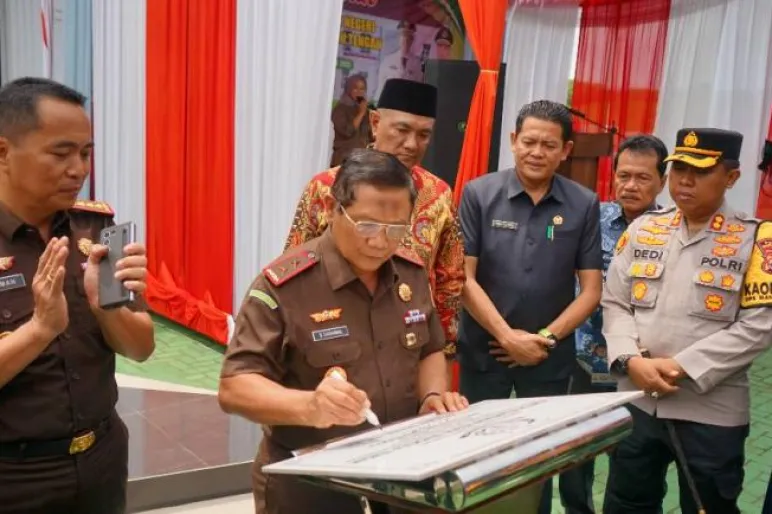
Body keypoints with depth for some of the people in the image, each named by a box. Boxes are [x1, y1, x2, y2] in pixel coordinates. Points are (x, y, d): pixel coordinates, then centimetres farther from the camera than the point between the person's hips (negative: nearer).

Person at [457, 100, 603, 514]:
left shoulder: (584, 205, -3)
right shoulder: (479, 194, -7)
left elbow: (590, 289, -1)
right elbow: (464, 278, -8)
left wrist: (546, 338, -10)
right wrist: (508, 337, -13)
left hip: (550, 355, 1)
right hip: (484, 349, -1)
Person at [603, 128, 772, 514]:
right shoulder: (642, 230, 4)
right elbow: (614, 303, 3)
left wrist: (683, 367, -17)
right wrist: (631, 360, -13)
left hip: (712, 412, -3)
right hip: (637, 400, 3)